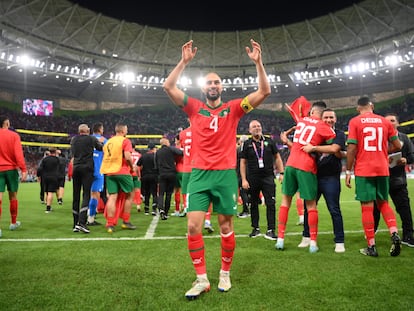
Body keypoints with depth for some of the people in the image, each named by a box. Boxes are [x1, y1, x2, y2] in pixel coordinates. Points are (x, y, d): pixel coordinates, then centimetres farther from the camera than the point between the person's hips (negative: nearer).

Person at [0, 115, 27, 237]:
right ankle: (13, 223, 25)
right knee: (13, 196, 12)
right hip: (11, 169, -1)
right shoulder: (14, 135, -3)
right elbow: (18, 153, -11)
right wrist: (23, 169, -11)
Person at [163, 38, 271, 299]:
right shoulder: (194, 107, 8)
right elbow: (169, 87, 1)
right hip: (199, 174, 1)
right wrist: (185, 61, -5)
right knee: (193, 227, -5)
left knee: (226, 227, 7)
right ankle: (202, 279, 10)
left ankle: (225, 274, 26)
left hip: (226, 174, 0)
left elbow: (264, 92, 0)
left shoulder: (233, 108, 6)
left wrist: (258, 62, -8)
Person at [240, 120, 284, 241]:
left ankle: (270, 230, 1)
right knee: (253, 204, 9)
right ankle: (256, 229, 22)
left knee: (271, 204, -5)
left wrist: (281, 173, 3)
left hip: (268, 177, 0)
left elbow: (277, 157, 12)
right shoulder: (247, 144, 4)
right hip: (252, 178, 0)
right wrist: (244, 180, -2)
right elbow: (243, 163, 5)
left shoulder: (269, 141, 7)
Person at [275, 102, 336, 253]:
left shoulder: (300, 120, 12)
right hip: (307, 168, -3)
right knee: (311, 205, 6)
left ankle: (280, 239, 14)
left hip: (291, 164, 4)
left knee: (285, 200, 13)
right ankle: (313, 243, 9)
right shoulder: (323, 127, 0)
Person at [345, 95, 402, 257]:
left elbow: (351, 148, -9)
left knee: (367, 207, 1)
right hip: (382, 169, 4)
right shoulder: (385, 121, 8)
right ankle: (394, 234, -1)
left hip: (363, 170, -3)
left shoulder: (354, 121, -3)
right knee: (383, 203, 18)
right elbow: (397, 146, 10)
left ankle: (371, 247, 5)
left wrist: (348, 171, -3)